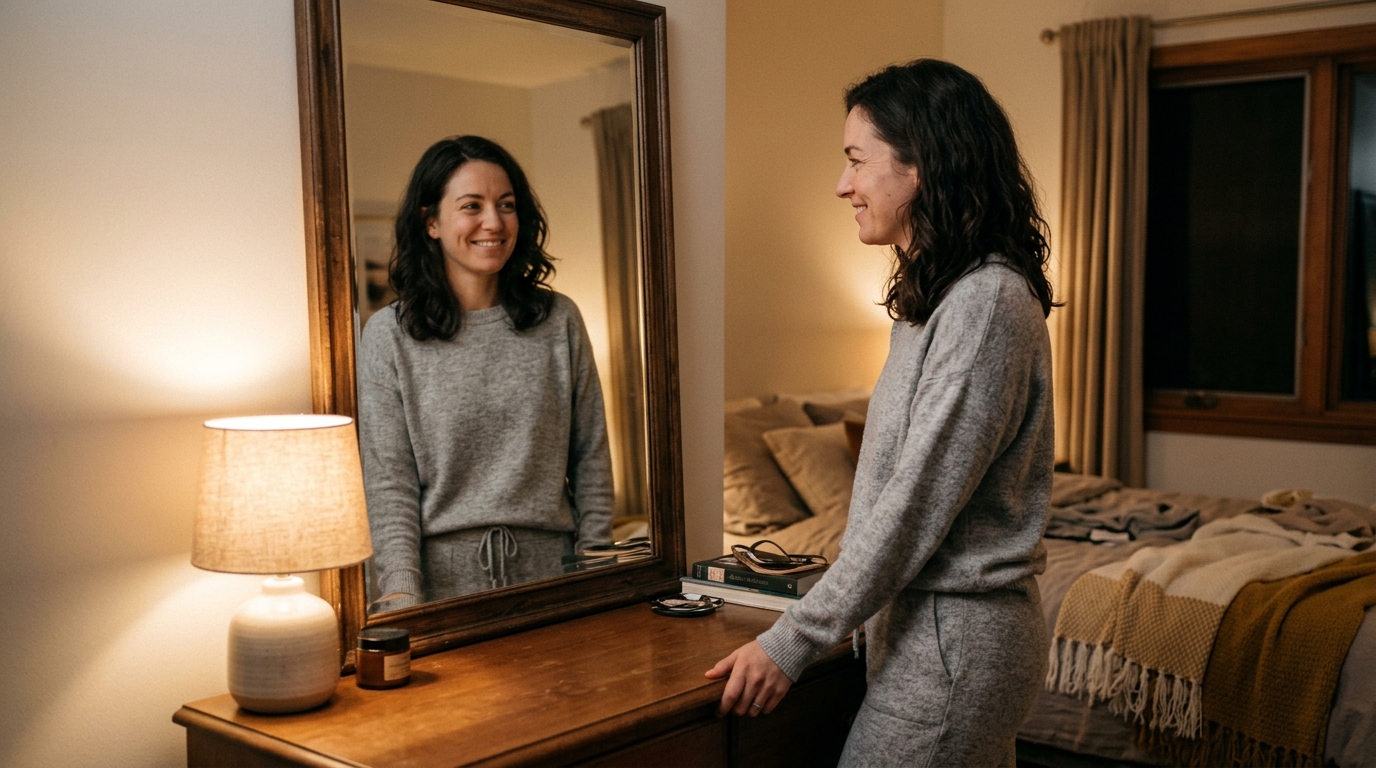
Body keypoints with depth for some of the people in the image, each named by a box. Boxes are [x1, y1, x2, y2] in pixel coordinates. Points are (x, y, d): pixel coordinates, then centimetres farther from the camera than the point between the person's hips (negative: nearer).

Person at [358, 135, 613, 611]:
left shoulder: (559, 321, 4)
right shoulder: (389, 335, -2)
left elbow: (591, 460, 5)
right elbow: (388, 483, -5)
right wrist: (401, 593, -15)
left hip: (548, 572, 2)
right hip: (442, 576, -1)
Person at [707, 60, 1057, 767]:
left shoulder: (987, 301, -19)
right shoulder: (938, 295, 12)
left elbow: (917, 503, -22)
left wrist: (792, 642, -17)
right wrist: (814, 612, 10)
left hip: (951, 646, -9)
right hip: (928, 624, 9)